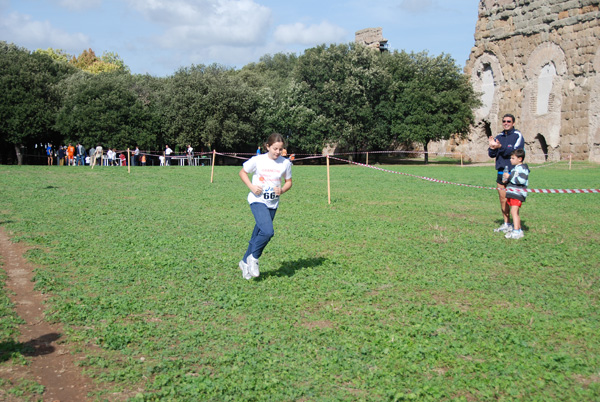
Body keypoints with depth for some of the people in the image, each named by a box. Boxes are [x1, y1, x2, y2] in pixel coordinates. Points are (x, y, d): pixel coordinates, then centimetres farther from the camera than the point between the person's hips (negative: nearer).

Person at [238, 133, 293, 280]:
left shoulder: (285, 163, -1)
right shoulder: (257, 160, -9)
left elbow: (288, 182, 11)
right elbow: (243, 172, 4)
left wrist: (282, 190, -11)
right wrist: (251, 187, -12)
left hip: (273, 203, 4)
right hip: (258, 201, -4)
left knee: (258, 235, 10)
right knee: (268, 232, -21)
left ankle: (245, 262, 28)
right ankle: (253, 258, 3)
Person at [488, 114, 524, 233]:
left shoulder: (517, 135, -3)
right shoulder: (499, 137, 14)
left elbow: (515, 151, -18)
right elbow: (491, 155, 9)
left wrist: (500, 147, -29)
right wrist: (492, 147, -13)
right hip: (501, 172, 6)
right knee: (503, 199, 10)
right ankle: (506, 223, 19)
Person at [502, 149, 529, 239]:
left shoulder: (523, 168, -10)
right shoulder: (515, 168, 21)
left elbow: (521, 180, -23)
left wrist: (509, 176, -17)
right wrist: (507, 180, 15)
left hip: (518, 194, -10)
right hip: (512, 193, 10)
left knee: (514, 211, -16)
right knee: (515, 212, 16)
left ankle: (516, 232, -20)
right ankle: (519, 229, 26)